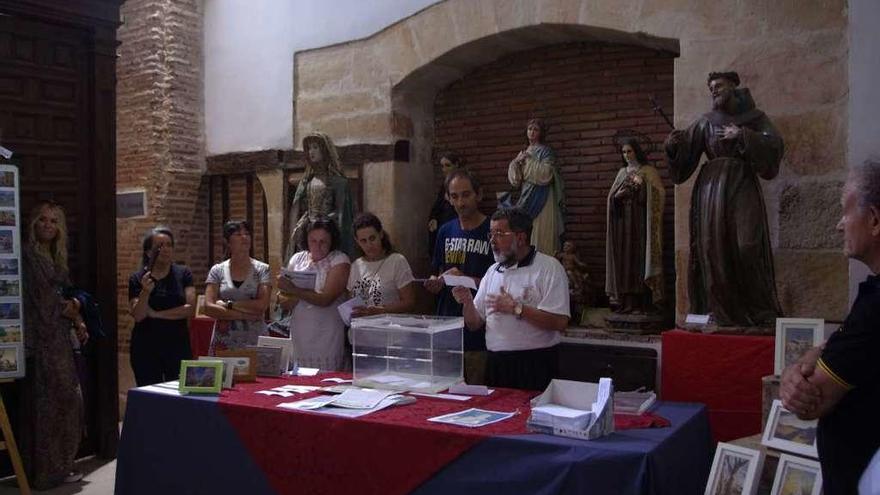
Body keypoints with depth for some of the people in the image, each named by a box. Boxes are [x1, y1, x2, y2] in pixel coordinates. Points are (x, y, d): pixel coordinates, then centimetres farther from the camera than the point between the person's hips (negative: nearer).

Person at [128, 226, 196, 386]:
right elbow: (138, 316, -5)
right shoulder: (137, 279, 3)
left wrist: (156, 314, -8)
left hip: (178, 344, 0)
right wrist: (145, 292, -21)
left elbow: (190, 309, -5)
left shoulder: (183, 274, 4)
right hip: (146, 348, 0)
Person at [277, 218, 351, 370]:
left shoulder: (339, 260, -3)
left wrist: (294, 290, -16)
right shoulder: (297, 259, 9)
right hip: (299, 336, 4)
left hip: (326, 339, -3)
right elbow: (283, 301, 8)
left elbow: (326, 299, -14)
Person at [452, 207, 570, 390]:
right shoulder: (493, 271, 14)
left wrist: (516, 308, -17)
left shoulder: (549, 268, -6)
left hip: (534, 368, -5)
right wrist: (467, 302, -4)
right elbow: (474, 324, 15)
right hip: (495, 364, 5)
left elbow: (559, 322, -18)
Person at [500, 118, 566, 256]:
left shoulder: (546, 151, 0)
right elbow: (514, 180, 13)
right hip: (526, 200, 6)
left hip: (541, 202, -6)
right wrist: (516, 162, -3)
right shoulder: (524, 153, 18)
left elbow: (546, 174, -15)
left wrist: (529, 160, -8)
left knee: (540, 237, -10)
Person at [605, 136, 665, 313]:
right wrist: (618, 195, -6)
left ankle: (640, 302, -6)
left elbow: (659, 194, -8)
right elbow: (611, 196, 16)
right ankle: (625, 302, 3)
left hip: (640, 223, -5)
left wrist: (641, 184, -20)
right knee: (623, 259, 0)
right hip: (623, 222, 5)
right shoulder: (622, 172, 17)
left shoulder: (648, 171, 2)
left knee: (639, 259, -7)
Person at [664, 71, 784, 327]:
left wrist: (743, 135, -14)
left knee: (747, 247, -10)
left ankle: (759, 312, 3)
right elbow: (685, 151, 3)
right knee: (713, 248, -4)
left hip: (742, 188, -2)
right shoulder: (705, 122, 10)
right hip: (711, 189, 2)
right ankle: (720, 311, 4)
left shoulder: (754, 117, 7)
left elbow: (775, 145, -6)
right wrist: (673, 144, -18)